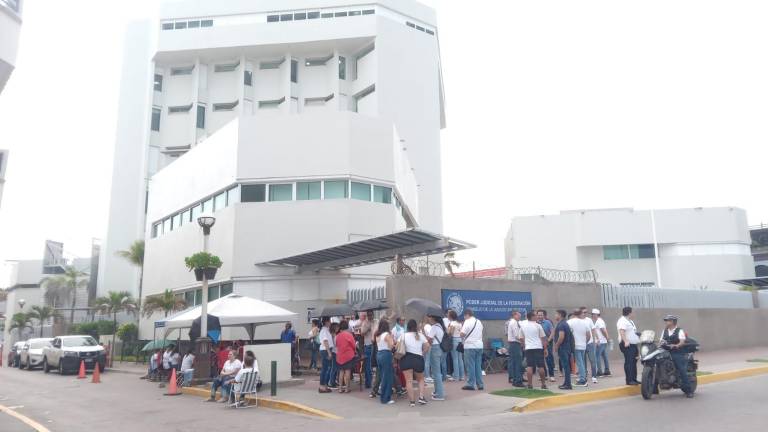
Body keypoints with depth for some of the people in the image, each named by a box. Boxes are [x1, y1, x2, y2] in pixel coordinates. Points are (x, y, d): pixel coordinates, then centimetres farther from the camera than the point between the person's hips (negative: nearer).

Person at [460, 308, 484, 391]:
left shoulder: (467, 322, -9)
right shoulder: (479, 322, 13)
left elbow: (462, 334, -13)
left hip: (470, 346, -7)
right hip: (479, 345, 7)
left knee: (470, 366, -2)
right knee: (478, 366, 11)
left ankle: (470, 384, 0)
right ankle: (480, 384, 12)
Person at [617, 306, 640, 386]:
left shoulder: (630, 321, 21)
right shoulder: (622, 321, -13)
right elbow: (622, 332, -25)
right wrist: (626, 341, -34)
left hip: (633, 344, 10)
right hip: (627, 345, -10)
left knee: (634, 362, 13)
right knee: (629, 363, -12)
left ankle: (634, 379, 19)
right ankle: (629, 380, -12)